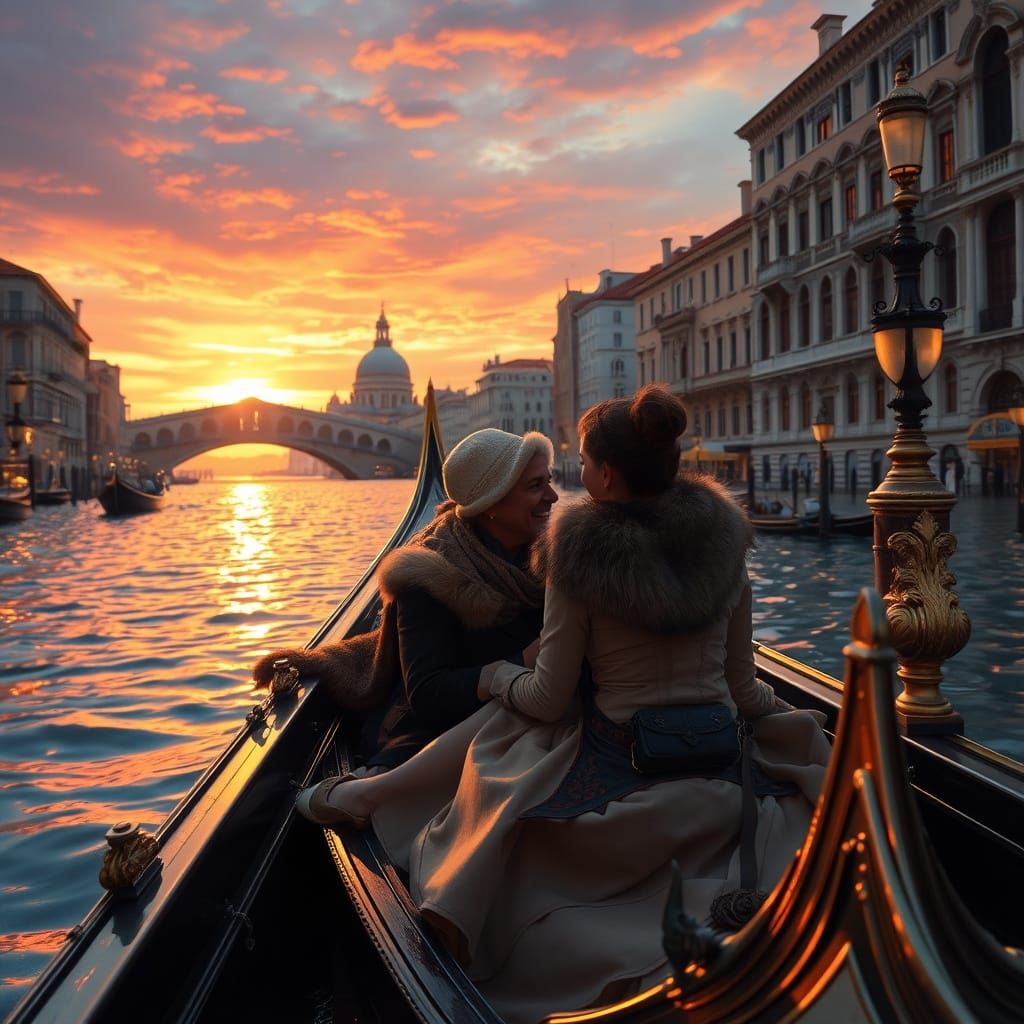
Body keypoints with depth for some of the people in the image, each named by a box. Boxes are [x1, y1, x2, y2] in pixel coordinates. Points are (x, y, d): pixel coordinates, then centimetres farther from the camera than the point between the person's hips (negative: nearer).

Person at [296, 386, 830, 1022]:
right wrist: (781, 708, 26)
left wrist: (497, 676, 13)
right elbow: (745, 689, 3)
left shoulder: (579, 551, -14)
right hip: (717, 774, 2)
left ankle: (357, 799, 16)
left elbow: (549, 700, -8)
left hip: (617, 771, -1)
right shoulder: (725, 539, -3)